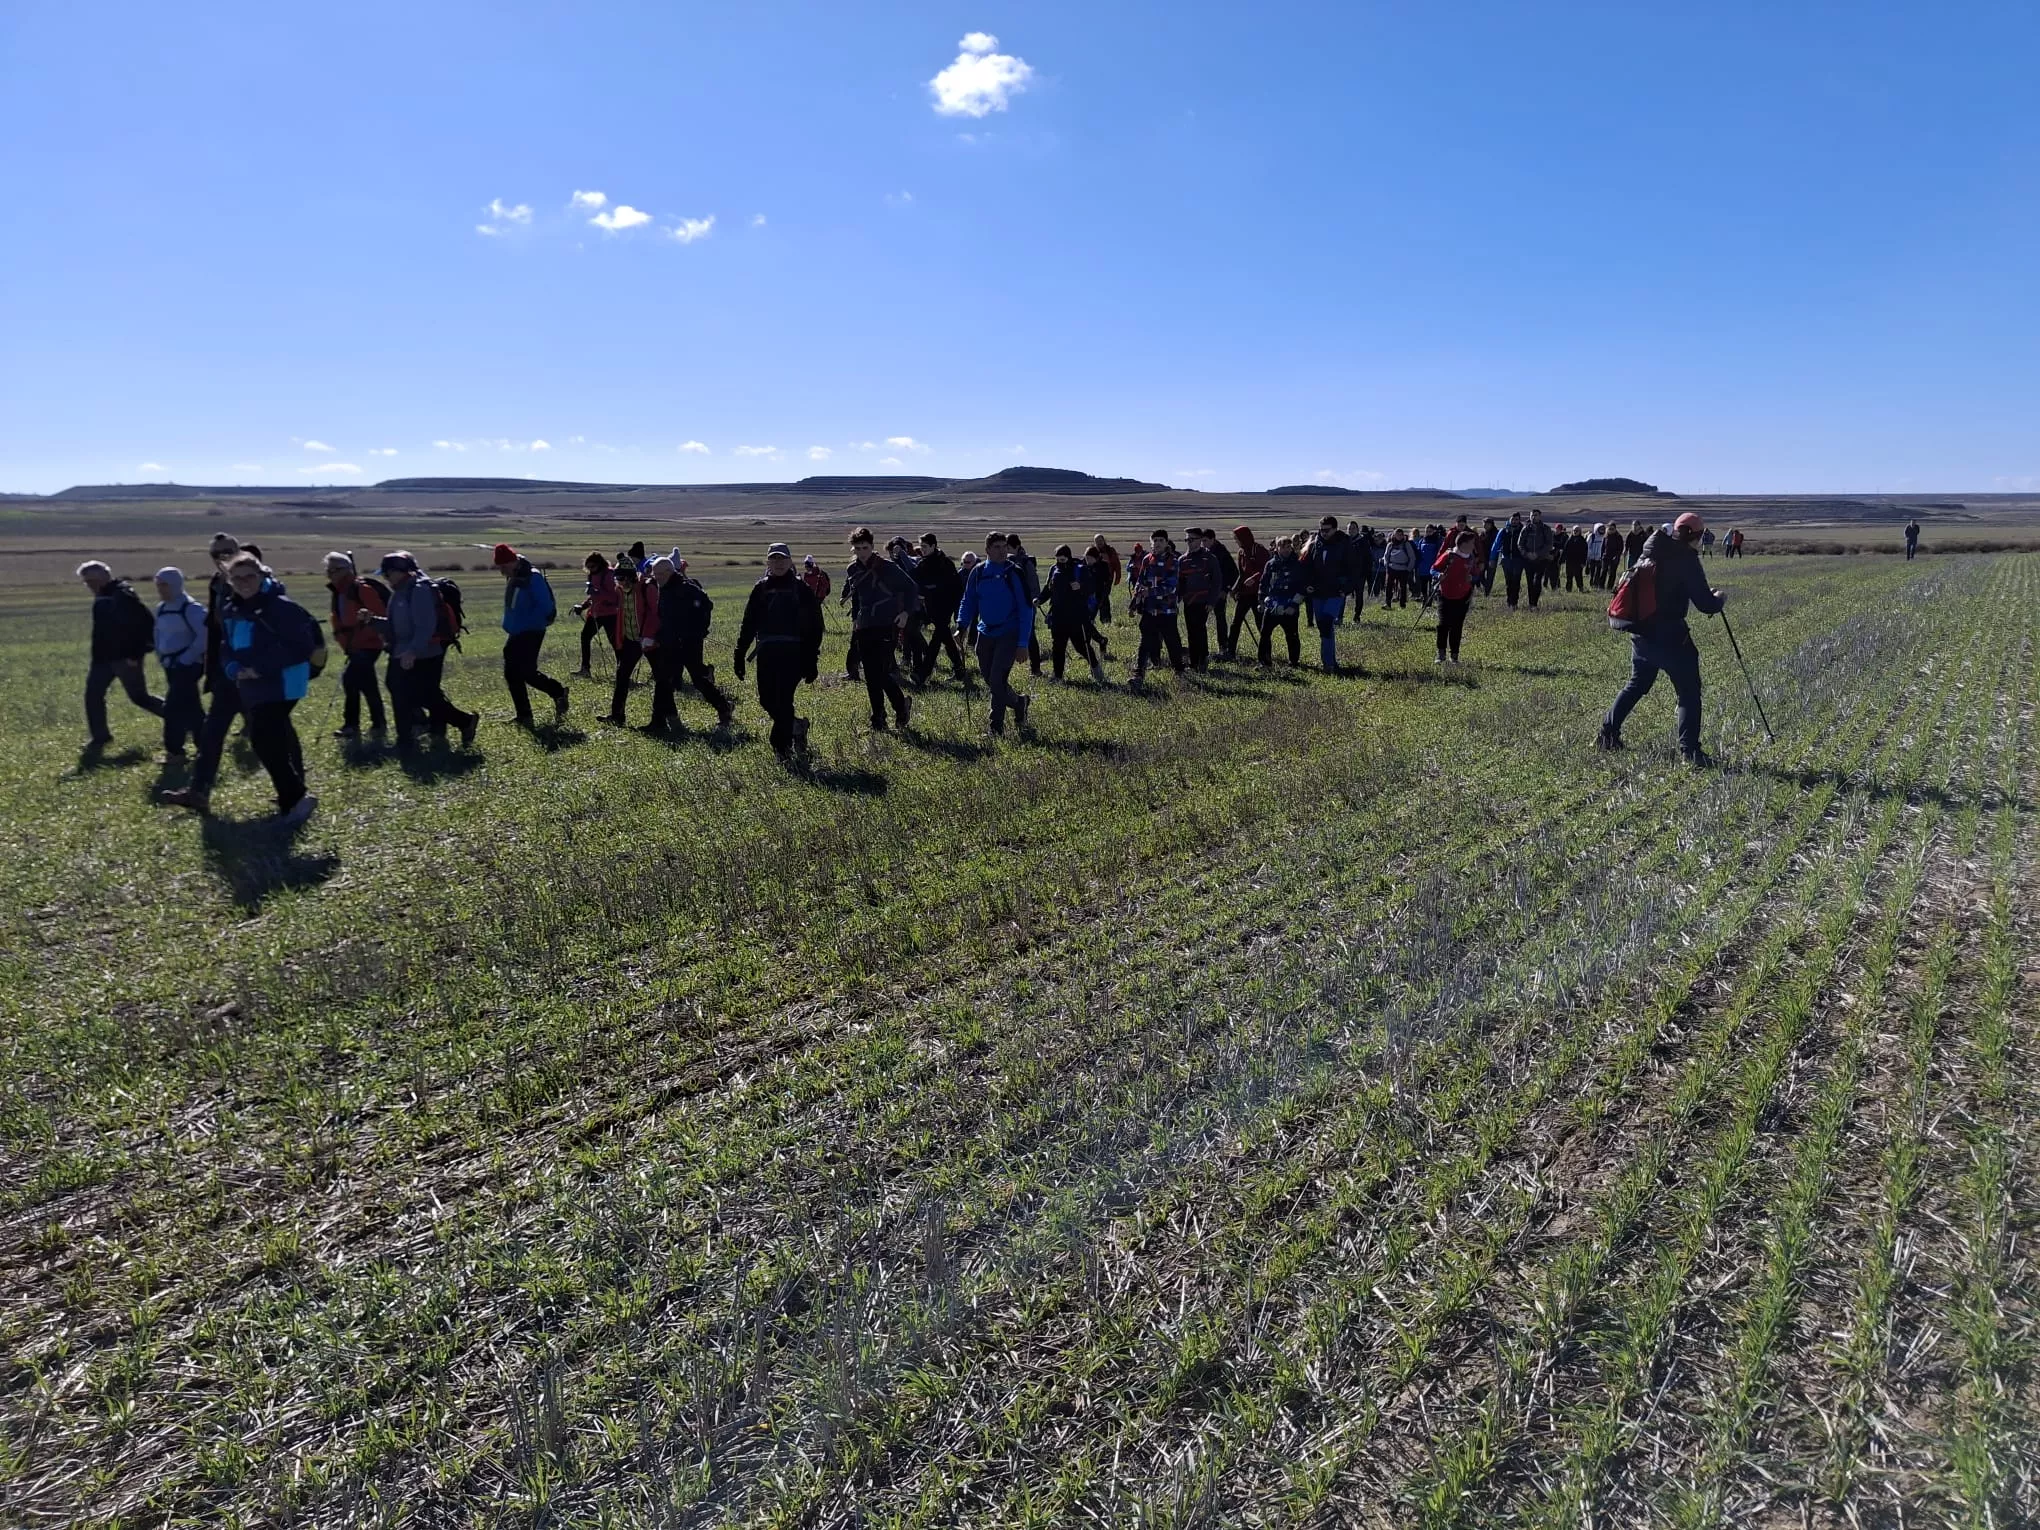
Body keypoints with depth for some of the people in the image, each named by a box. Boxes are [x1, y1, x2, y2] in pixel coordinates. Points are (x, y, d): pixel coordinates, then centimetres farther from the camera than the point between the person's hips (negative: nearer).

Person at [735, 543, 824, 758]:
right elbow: (748, 624, 12)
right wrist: (740, 654, 6)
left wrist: (811, 661, -5)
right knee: (767, 699, 4)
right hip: (766, 652, 4)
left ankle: (782, 748, 0)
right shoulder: (761, 589, 11)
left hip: (793, 652, -4)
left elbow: (814, 627, 0)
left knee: (783, 699, -10)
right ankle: (797, 726, 29)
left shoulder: (802, 589, 2)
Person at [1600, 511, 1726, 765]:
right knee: (1689, 692, 0)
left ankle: (1608, 733, 24)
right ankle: (1690, 750, -5)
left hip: (1640, 632, 7)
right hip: (1669, 635, -7)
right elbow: (1706, 605, -12)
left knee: (1637, 685, 23)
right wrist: (1717, 598, 11)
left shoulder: (1650, 552, 8)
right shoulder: (1686, 559, -11)